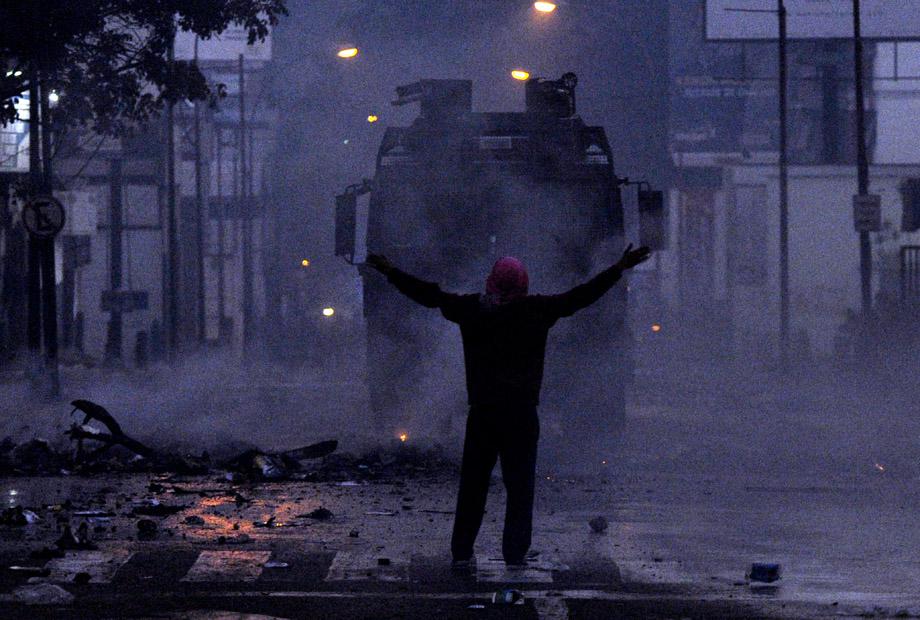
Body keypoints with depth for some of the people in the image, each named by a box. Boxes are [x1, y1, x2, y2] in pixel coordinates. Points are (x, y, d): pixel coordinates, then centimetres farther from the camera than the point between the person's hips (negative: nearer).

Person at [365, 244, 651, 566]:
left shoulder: (471, 309, 1)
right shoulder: (537, 310, -5)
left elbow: (430, 295, 10)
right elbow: (580, 296, -3)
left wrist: (390, 271, 22)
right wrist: (619, 269, 2)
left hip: (482, 412, 2)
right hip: (521, 414, -2)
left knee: (473, 483, 10)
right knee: (519, 484, 2)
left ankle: (461, 551, 12)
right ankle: (515, 553, -2)